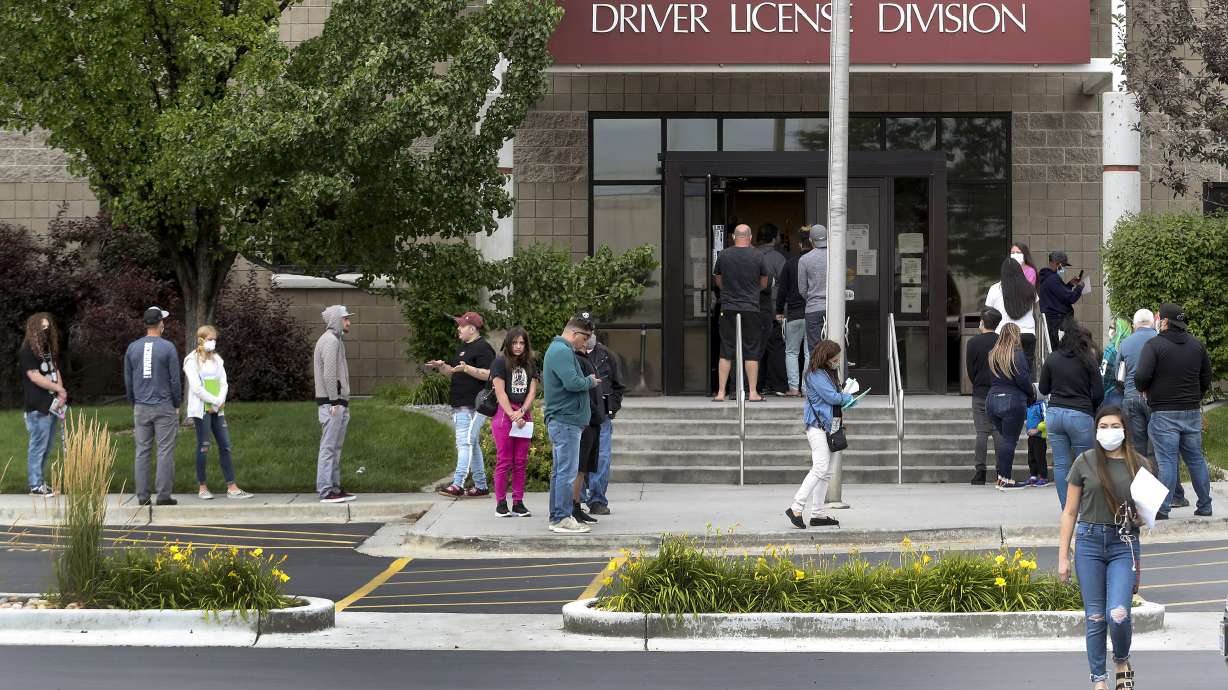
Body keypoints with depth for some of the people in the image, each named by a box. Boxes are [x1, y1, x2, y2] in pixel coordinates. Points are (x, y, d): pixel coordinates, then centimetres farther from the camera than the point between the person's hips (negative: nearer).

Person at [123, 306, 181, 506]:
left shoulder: (133, 348, 4)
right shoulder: (168, 348, -8)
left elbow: (128, 381, 10)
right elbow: (175, 380, -7)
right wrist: (176, 405, 6)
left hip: (141, 408, 4)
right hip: (164, 407, -4)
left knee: (142, 451, 6)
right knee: (165, 451, -2)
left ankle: (143, 496, 5)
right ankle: (163, 495, -5)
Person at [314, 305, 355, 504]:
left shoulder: (336, 340, 19)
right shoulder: (330, 341, -13)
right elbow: (329, 374, -19)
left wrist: (341, 402, 15)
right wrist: (334, 402, -19)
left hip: (338, 403, 10)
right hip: (332, 403, -10)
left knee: (335, 448, 12)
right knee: (328, 448, -9)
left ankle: (334, 488, 17)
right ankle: (326, 491, -9)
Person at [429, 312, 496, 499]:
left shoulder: (482, 348, -11)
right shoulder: (463, 347, 21)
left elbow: (487, 374, -20)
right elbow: (454, 372, 29)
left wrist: (467, 368, -29)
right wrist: (442, 367, 10)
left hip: (473, 406, -11)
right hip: (459, 406, 11)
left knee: (465, 443, -16)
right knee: (472, 445, 13)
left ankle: (457, 484, -22)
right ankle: (481, 486, 18)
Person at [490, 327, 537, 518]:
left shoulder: (529, 365, 14)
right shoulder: (500, 363, -1)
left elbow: (532, 392, 7)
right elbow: (500, 392, -7)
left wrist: (521, 412, -8)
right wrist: (512, 415, -13)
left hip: (524, 415, 5)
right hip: (504, 414, -5)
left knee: (521, 462, 5)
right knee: (504, 462, -4)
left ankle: (518, 503, 8)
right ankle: (500, 504, 0)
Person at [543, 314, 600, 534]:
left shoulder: (558, 349, 20)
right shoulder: (562, 351, -15)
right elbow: (572, 382, -24)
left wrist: (587, 381, 10)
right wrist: (590, 382, -8)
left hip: (560, 422, 11)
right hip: (566, 421, -11)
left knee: (560, 472, 14)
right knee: (567, 472, -9)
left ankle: (556, 517, 19)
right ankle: (562, 519, -7)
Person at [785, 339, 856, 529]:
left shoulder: (830, 373, 18)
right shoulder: (816, 375, -13)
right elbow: (832, 397, -17)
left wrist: (845, 391, 2)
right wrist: (848, 397, 0)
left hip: (828, 426, 10)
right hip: (817, 426, -10)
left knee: (826, 473, 9)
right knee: (820, 468, -17)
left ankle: (818, 514, 11)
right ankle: (796, 509, -18)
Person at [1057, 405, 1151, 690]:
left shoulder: (1138, 464, 4)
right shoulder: (1085, 462, 1)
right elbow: (1070, 512, 6)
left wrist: (1141, 514, -10)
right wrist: (1063, 557, 4)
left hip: (1124, 544, 0)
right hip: (1089, 541, 0)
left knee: (1118, 614, -14)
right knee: (1095, 617, 2)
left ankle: (1122, 662, 15)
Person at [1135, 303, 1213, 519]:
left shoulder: (1154, 345, -10)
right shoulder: (1196, 345, 9)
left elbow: (1141, 376, -18)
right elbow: (1206, 377, 14)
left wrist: (1144, 390, 3)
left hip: (1164, 413, -5)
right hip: (1192, 412, 5)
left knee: (1166, 461, -5)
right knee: (1196, 459, 13)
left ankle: (1162, 508, -8)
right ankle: (1204, 506, 16)